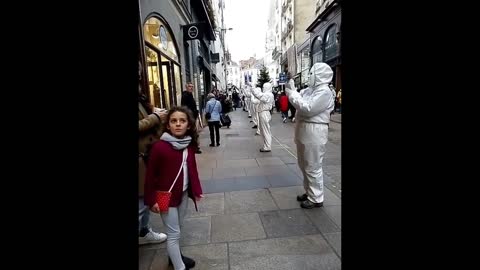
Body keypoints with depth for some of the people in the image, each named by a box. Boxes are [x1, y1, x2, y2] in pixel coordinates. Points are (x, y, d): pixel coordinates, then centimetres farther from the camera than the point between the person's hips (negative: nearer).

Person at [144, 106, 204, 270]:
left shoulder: (189, 145, -3)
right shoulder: (159, 146, -21)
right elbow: (150, 175, -14)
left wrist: (196, 189, 8)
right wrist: (152, 200, -11)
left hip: (184, 193, 6)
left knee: (177, 228, 22)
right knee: (173, 233, 6)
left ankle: (175, 256, 43)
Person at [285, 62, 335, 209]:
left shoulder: (324, 92, -16)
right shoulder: (310, 89, 13)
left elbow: (308, 109, -25)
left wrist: (292, 93, -19)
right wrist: (291, 88, 0)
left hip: (314, 133, -10)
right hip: (304, 132, 10)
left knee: (313, 167, 0)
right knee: (304, 165, 19)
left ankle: (316, 199, 15)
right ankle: (309, 192, 35)